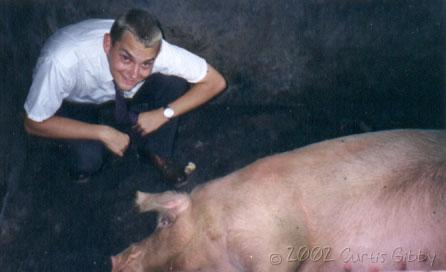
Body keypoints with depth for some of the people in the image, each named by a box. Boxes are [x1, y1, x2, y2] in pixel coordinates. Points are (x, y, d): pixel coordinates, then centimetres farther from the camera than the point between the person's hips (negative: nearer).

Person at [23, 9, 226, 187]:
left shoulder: (157, 51, -35)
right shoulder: (63, 61, -42)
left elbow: (215, 82, -21)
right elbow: (34, 124, -26)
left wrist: (164, 114, -29)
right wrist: (103, 133, -30)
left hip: (119, 98, 2)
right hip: (72, 104, -2)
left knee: (175, 81, -23)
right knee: (88, 160, -29)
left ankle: (156, 153, -1)